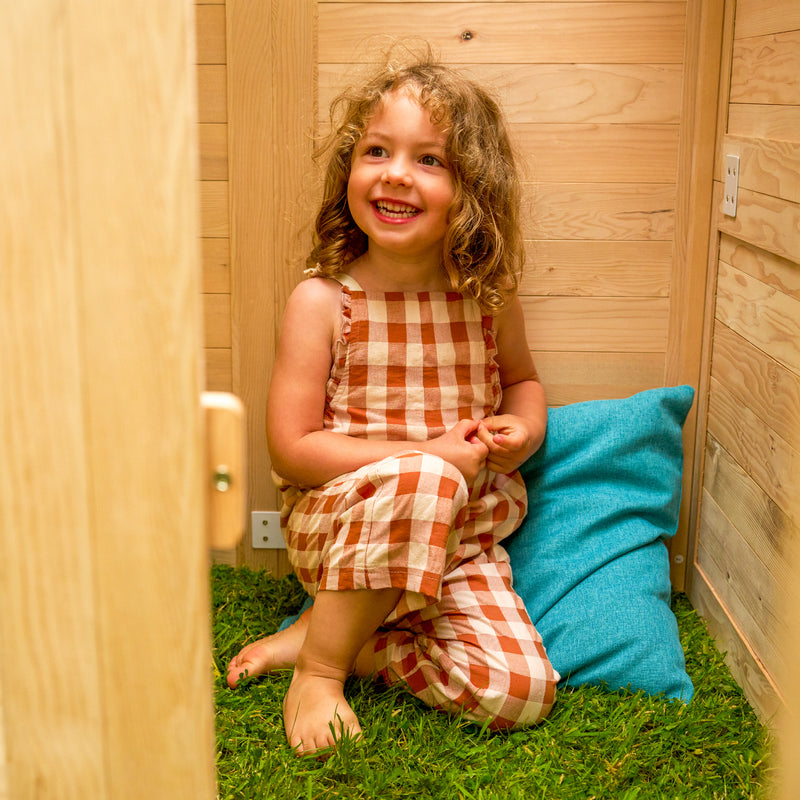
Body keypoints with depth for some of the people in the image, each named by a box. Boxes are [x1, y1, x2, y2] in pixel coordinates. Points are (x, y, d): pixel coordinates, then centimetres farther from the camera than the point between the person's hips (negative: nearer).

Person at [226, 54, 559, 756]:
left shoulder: (489, 297, 0)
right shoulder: (320, 301, -10)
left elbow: (521, 378, 20)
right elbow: (290, 448, -11)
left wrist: (527, 427, -5)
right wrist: (425, 456, -19)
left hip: (458, 540, 4)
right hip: (331, 524, -4)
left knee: (522, 691, -15)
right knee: (422, 482, -38)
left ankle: (323, 634, 1)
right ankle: (320, 668, -15)